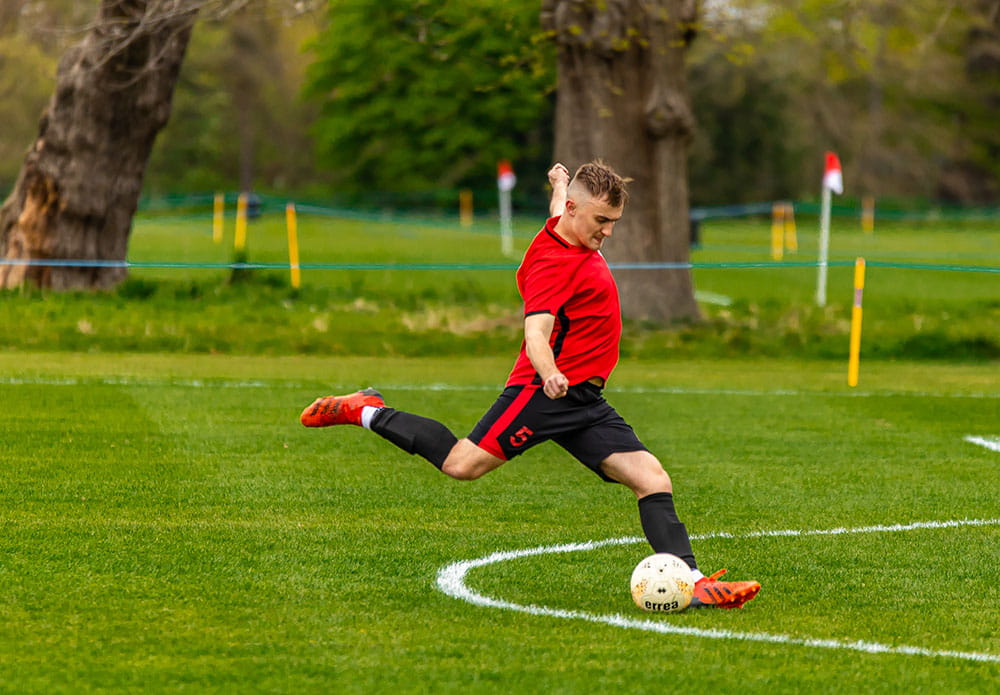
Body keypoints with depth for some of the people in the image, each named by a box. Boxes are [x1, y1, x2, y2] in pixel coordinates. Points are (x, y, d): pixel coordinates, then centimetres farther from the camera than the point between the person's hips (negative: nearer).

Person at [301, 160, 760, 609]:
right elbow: (536, 329, -31)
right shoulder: (554, 262, -17)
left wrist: (559, 180, 60)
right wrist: (549, 374, -50)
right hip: (543, 391, -9)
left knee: (653, 480, -4)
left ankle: (692, 581, -10)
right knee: (462, 464, -12)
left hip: (584, 402, 9)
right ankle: (366, 412, 8)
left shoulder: (564, 229, 12)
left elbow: (558, 204, 38)